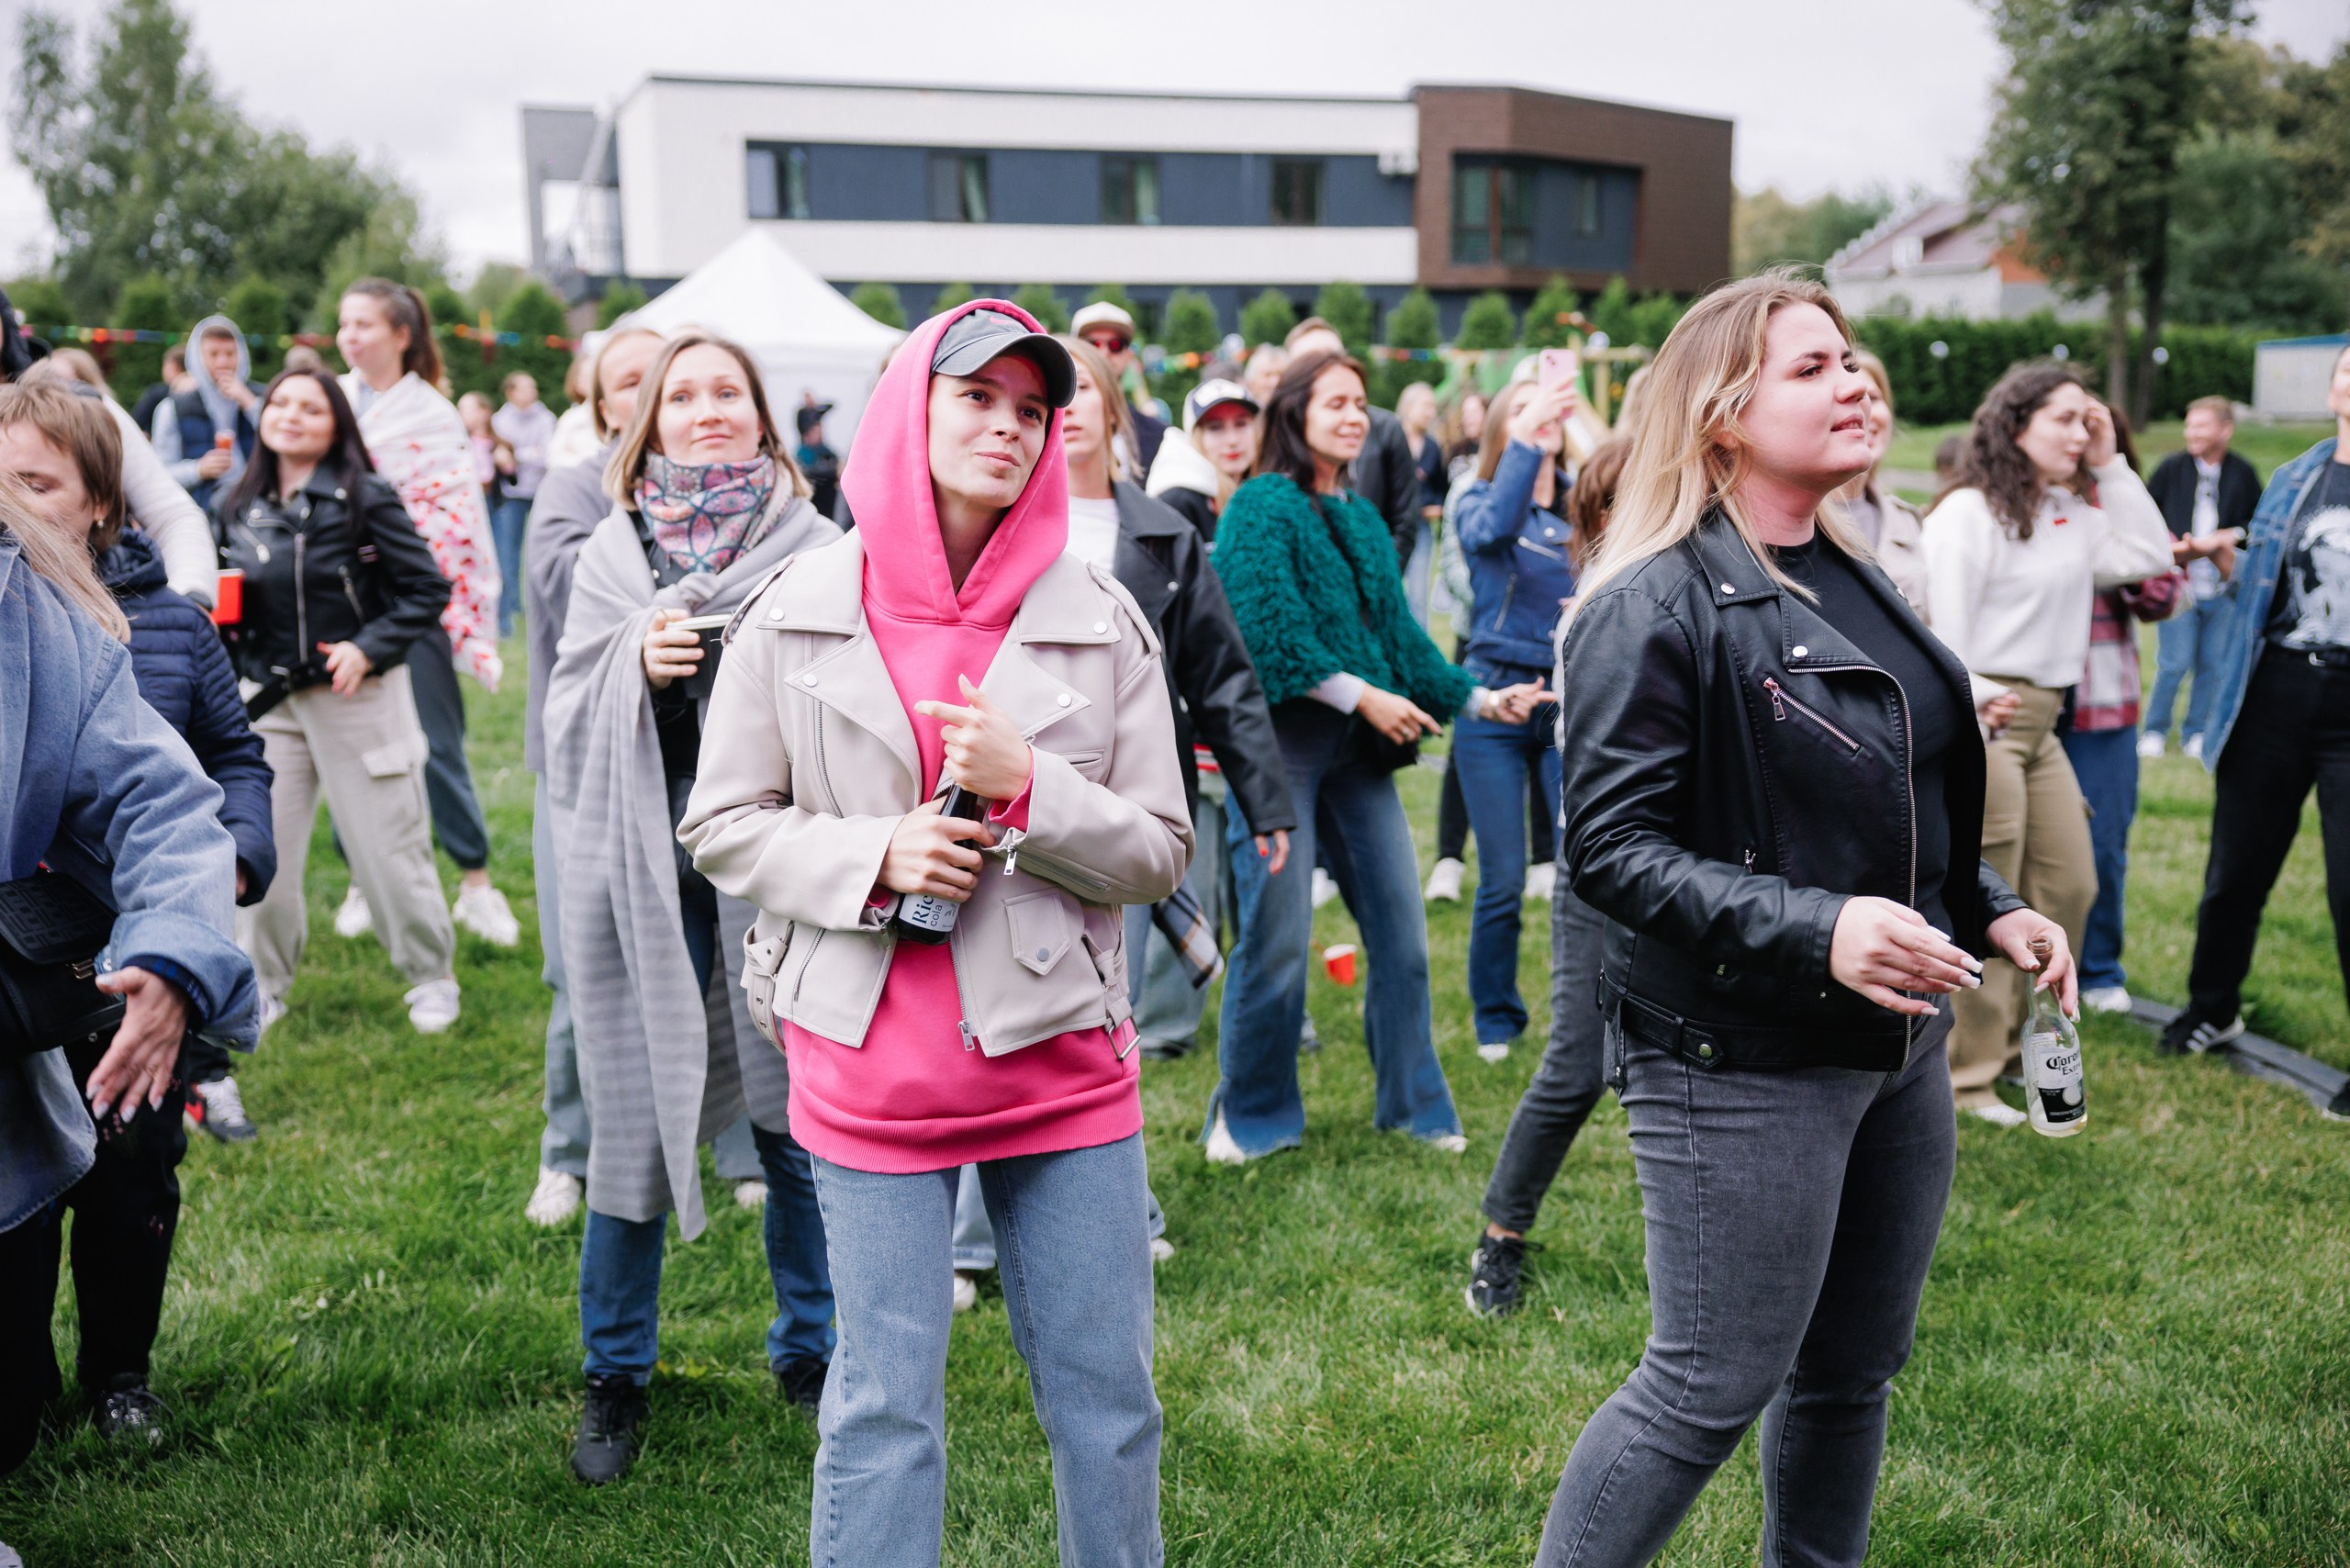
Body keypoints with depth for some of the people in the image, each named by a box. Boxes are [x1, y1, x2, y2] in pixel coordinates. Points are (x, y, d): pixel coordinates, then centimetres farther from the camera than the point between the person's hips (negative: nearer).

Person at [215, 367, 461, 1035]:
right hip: (268, 702, 4)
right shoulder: (236, 507, 5)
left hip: (359, 697, -4)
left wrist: (368, 648, -18)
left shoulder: (365, 499, -9)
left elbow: (427, 590, -8)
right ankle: (263, 986, 23)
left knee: (386, 845, 4)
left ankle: (431, 977, 23)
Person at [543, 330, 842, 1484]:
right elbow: (569, 719, 5)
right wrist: (637, 662, -12)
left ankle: (810, 1354, 27)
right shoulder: (609, 554, 8)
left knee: (800, 1119, 7)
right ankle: (615, 1378, 24)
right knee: (633, 1120, 6)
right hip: (647, 875, 1)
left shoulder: (815, 548, 3)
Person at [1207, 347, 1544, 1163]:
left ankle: (1414, 1103, 20)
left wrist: (1476, 697, 8)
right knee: (1276, 937, -2)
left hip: (1360, 748, 7)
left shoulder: (1364, 521, 18)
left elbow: (1398, 629, 17)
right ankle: (1250, 1115, 15)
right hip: (1283, 738, -6)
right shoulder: (1262, 506, -4)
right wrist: (1360, 695, -16)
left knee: (1401, 932, 6)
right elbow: (1271, 628, -14)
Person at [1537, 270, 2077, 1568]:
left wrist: (1991, 909, 8)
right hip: (1740, 1063, -8)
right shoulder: (1654, 607, -15)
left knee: (1854, 1371, 18)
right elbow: (1608, 847, -20)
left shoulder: (1857, 581, 11)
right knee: (1712, 1386, 0)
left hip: (1897, 1051, 8)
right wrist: (1814, 928, -29)